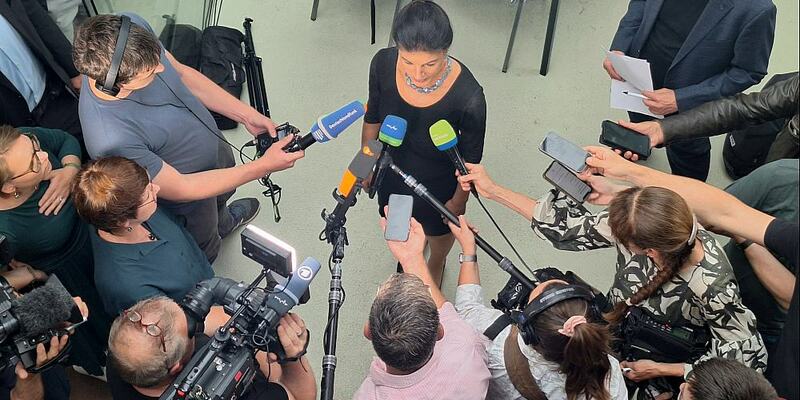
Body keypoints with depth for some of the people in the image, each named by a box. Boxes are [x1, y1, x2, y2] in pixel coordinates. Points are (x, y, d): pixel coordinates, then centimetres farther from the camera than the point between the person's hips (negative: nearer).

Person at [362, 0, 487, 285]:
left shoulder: (468, 98, -40)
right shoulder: (383, 64, -29)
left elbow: (470, 158, -19)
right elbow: (373, 117, -7)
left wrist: (459, 200, -5)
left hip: (438, 184, -2)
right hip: (392, 170, 3)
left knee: (438, 229, 31)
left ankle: (437, 264, 68)